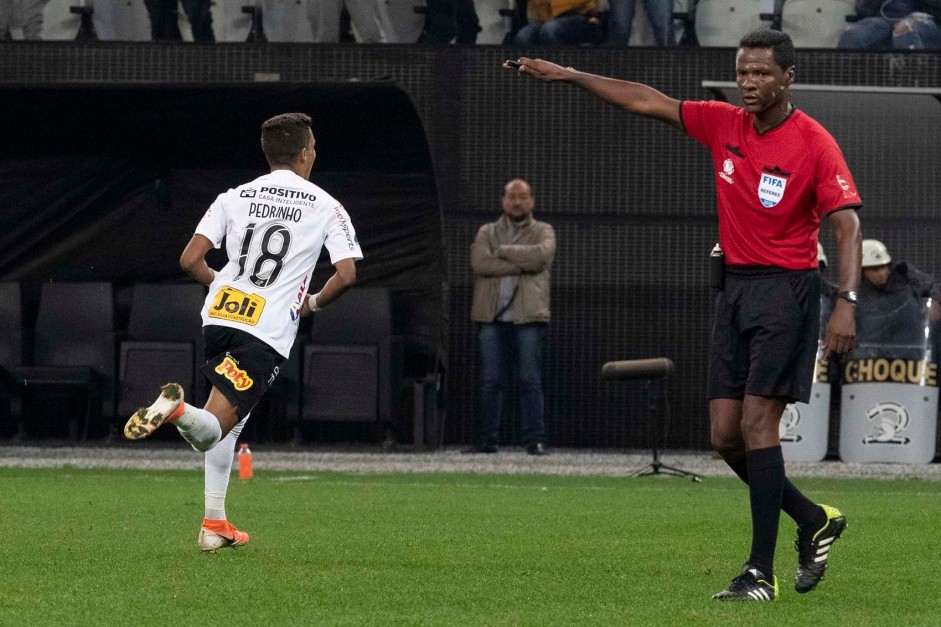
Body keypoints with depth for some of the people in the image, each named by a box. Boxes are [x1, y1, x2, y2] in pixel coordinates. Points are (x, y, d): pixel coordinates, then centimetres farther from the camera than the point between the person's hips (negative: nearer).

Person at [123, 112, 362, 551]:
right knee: (210, 431, -8)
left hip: (218, 317, 4)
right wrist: (313, 303, 17)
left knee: (231, 422, 22)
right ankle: (178, 410, -43)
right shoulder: (326, 207, 5)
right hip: (269, 332, -4)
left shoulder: (234, 197, 12)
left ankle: (214, 524, 17)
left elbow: (190, 261, 6)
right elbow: (346, 275, -3)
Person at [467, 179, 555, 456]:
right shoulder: (487, 232, 15)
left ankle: (535, 440, -4)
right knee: (490, 381, 2)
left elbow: (541, 255, -12)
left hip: (528, 316, -2)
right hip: (492, 316, 2)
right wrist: (521, 265, -9)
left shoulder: (543, 232, 11)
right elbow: (480, 263, -5)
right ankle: (487, 440, 6)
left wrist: (502, 251, -5)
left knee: (530, 381, -4)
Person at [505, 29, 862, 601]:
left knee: (756, 422, -15)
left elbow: (848, 225, -17)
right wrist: (566, 75, 8)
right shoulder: (724, 124, 5)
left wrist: (847, 303, -28)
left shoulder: (815, 144, -12)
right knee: (726, 434, 4)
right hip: (735, 289, 7)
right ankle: (815, 522, 25)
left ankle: (762, 573, -13)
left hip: (787, 290, -7)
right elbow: (645, 102, 10)